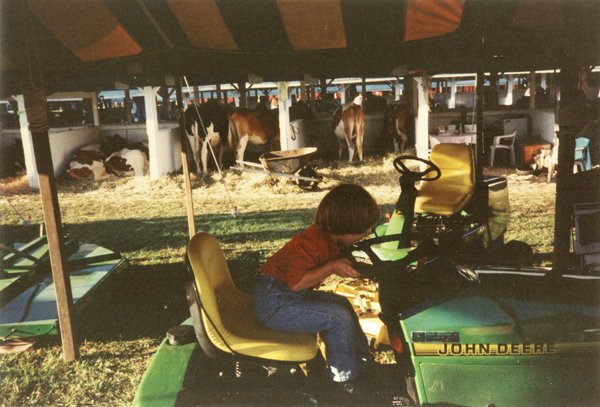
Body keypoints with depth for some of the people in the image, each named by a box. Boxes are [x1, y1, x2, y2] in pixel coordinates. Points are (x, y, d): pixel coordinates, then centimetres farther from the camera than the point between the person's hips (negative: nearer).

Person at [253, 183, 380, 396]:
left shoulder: (330, 239, 1)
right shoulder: (311, 243, -27)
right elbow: (296, 283, -30)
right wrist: (332, 267, -26)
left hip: (287, 295, 10)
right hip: (274, 304, -10)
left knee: (342, 303, 15)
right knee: (339, 318, -15)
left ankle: (362, 360, 24)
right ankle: (345, 378, 2)